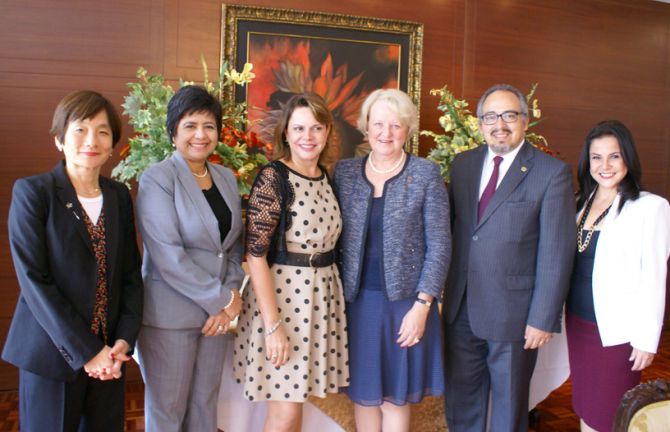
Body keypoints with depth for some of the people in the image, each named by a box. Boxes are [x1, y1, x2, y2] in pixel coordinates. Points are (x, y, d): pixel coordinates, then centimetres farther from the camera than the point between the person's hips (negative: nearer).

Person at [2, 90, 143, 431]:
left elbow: (131, 274, 6)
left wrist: (124, 340, -7)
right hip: (51, 353, -4)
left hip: (109, 352, 4)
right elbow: (34, 279, -13)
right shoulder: (32, 192, -8)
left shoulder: (119, 196, 5)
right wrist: (85, 351, -15)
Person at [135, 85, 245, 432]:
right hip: (169, 315, -5)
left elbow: (234, 245, 9)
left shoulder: (227, 177, 8)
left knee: (205, 403, 16)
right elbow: (168, 257, -18)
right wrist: (223, 298, -14)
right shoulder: (157, 178, -10)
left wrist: (228, 300, -4)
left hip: (216, 311, 5)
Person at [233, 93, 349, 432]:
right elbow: (256, 255, -16)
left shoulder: (325, 178, 7)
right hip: (281, 295, -6)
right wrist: (273, 325, -18)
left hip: (322, 296, 6)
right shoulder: (273, 178, -13)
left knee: (296, 404, 15)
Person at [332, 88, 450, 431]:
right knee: (362, 390, 13)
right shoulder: (345, 171, 3)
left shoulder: (425, 174, -4)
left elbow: (439, 245, -5)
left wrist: (422, 305, -11)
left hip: (405, 300, -2)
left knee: (396, 396, 11)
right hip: (357, 299, 2)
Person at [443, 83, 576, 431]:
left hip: (514, 312, -4)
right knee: (460, 399, 18)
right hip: (461, 309, 4)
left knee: (509, 402, 15)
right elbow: (450, 227, 9)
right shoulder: (463, 164, 6)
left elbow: (556, 252, -11)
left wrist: (544, 318, -13)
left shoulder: (552, 173, -9)